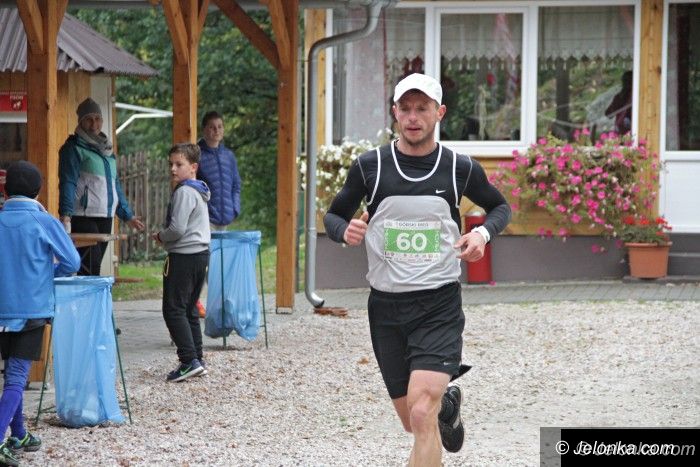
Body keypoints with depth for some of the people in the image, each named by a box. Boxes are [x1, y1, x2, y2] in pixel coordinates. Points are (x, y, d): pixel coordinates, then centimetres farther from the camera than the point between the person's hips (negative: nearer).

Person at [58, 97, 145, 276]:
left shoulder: (107, 150, 21)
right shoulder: (74, 148, -4)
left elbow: (115, 185, 27)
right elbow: (68, 183, -13)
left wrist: (127, 216, 26)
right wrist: (65, 215, -26)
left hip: (105, 218, 8)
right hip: (84, 219, -8)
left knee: (95, 267, 8)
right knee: (90, 269, -16)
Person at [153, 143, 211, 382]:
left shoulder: (184, 192, -16)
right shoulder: (199, 192, 16)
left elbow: (177, 228, -21)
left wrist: (160, 236, -3)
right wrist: (166, 237, 16)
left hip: (183, 257, -10)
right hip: (201, 255, 10)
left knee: (174, 309, -8)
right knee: (189, 310, 15)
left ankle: (189, 361, -14)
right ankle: (197, 359, 15)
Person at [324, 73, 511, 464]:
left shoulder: (460, 168, -1)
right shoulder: (370, 166, -1)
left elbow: (500, 207, 16)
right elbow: (334, 215, 11)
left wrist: (484, 233, -5)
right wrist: (346, 231, -13)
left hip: (440, 304, -2)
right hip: (386, 304, 2)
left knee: (422, 414, -21)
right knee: (412, 421, 14)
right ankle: (448, 402, 49)